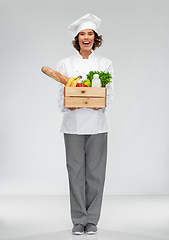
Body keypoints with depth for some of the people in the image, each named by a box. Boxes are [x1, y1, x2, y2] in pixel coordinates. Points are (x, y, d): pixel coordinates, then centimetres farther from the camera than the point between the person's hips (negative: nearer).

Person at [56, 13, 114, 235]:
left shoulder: (105, 64, 9)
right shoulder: (65, 64, 9)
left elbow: (110, 93, 3)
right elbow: (61, 94, 4)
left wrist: (100, 104, -18)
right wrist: (68, 106, -17)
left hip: (97, 124, 0)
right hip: (73, 124, 0)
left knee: (95, 172, 1)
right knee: (76, 171, 0)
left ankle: (92, 220, 12)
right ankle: (78, 220, 10)